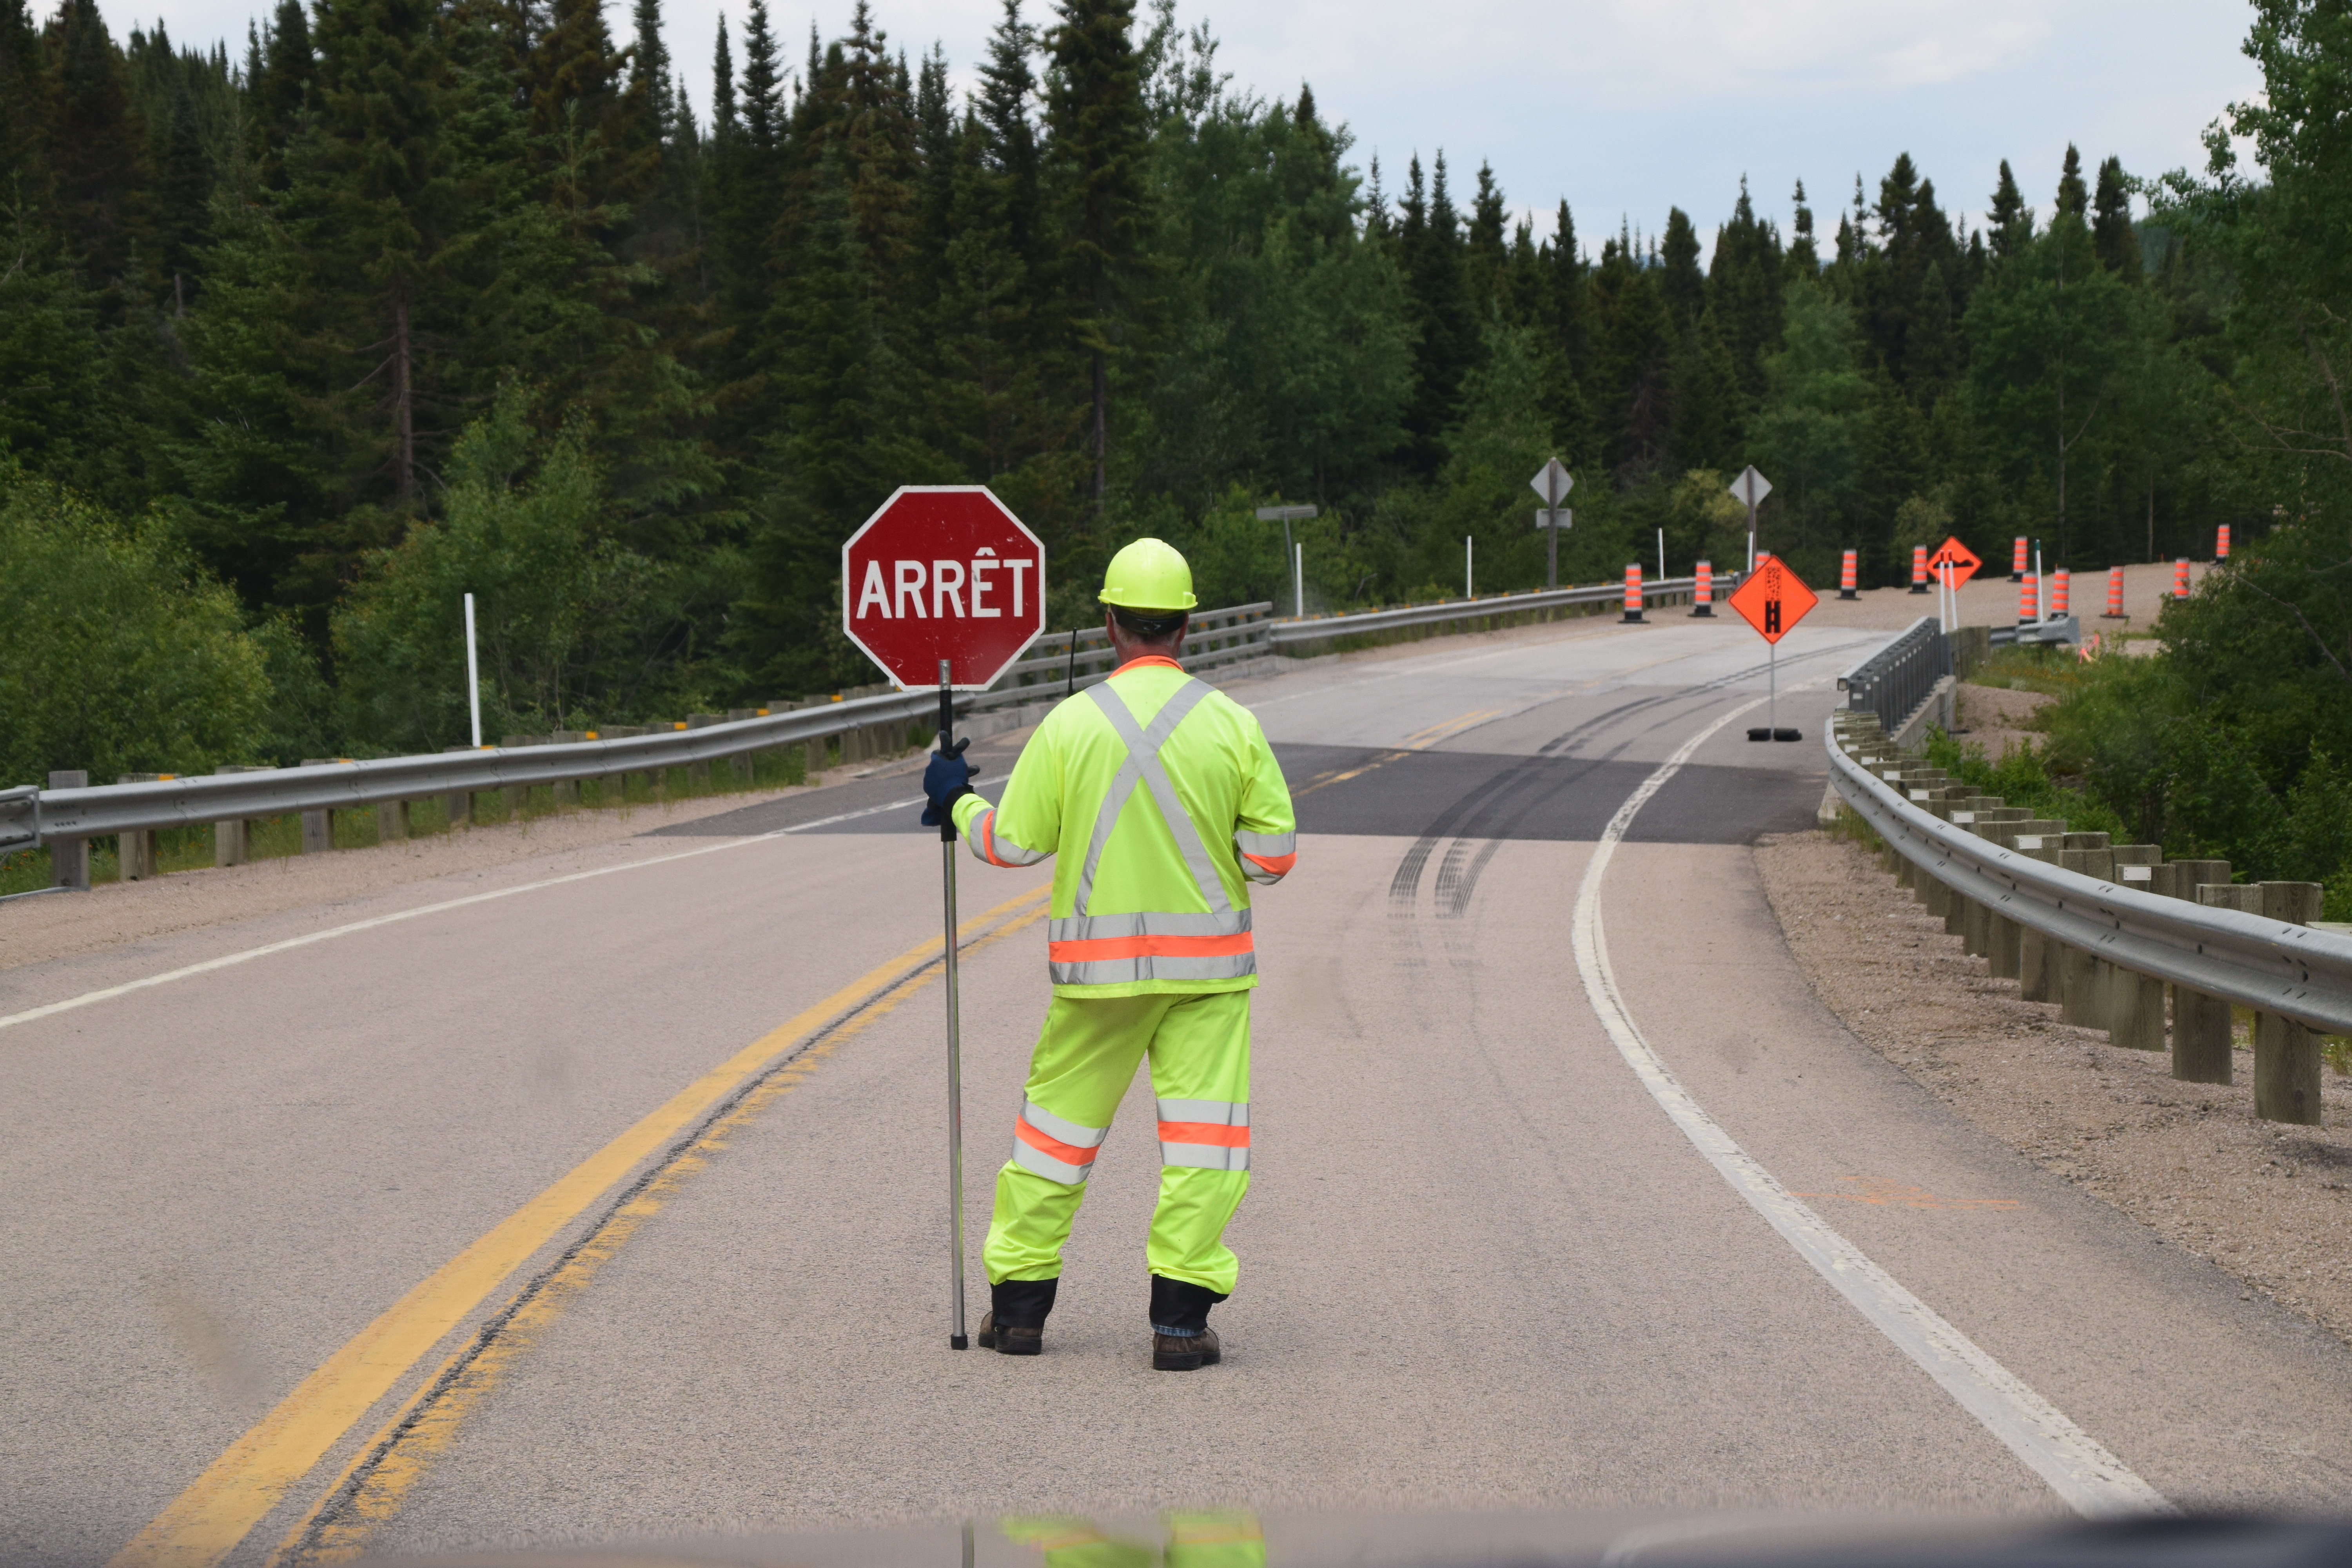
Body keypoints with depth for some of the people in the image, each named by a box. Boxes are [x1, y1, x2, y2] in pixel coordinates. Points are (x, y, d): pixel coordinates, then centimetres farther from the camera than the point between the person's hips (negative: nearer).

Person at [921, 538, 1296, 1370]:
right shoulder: (1233, 724, -4)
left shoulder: (1070, 724, -6)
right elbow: (1274, 853, -4)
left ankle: (1019, 1302, 20)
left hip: (1097, 964, 1)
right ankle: (1181, 1316, -3)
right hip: (1206, 964, -1)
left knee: (1059, 1119, 13)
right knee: (1205, 1130, 2)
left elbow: (1014, 842, -2)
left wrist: (958, 802, 16)